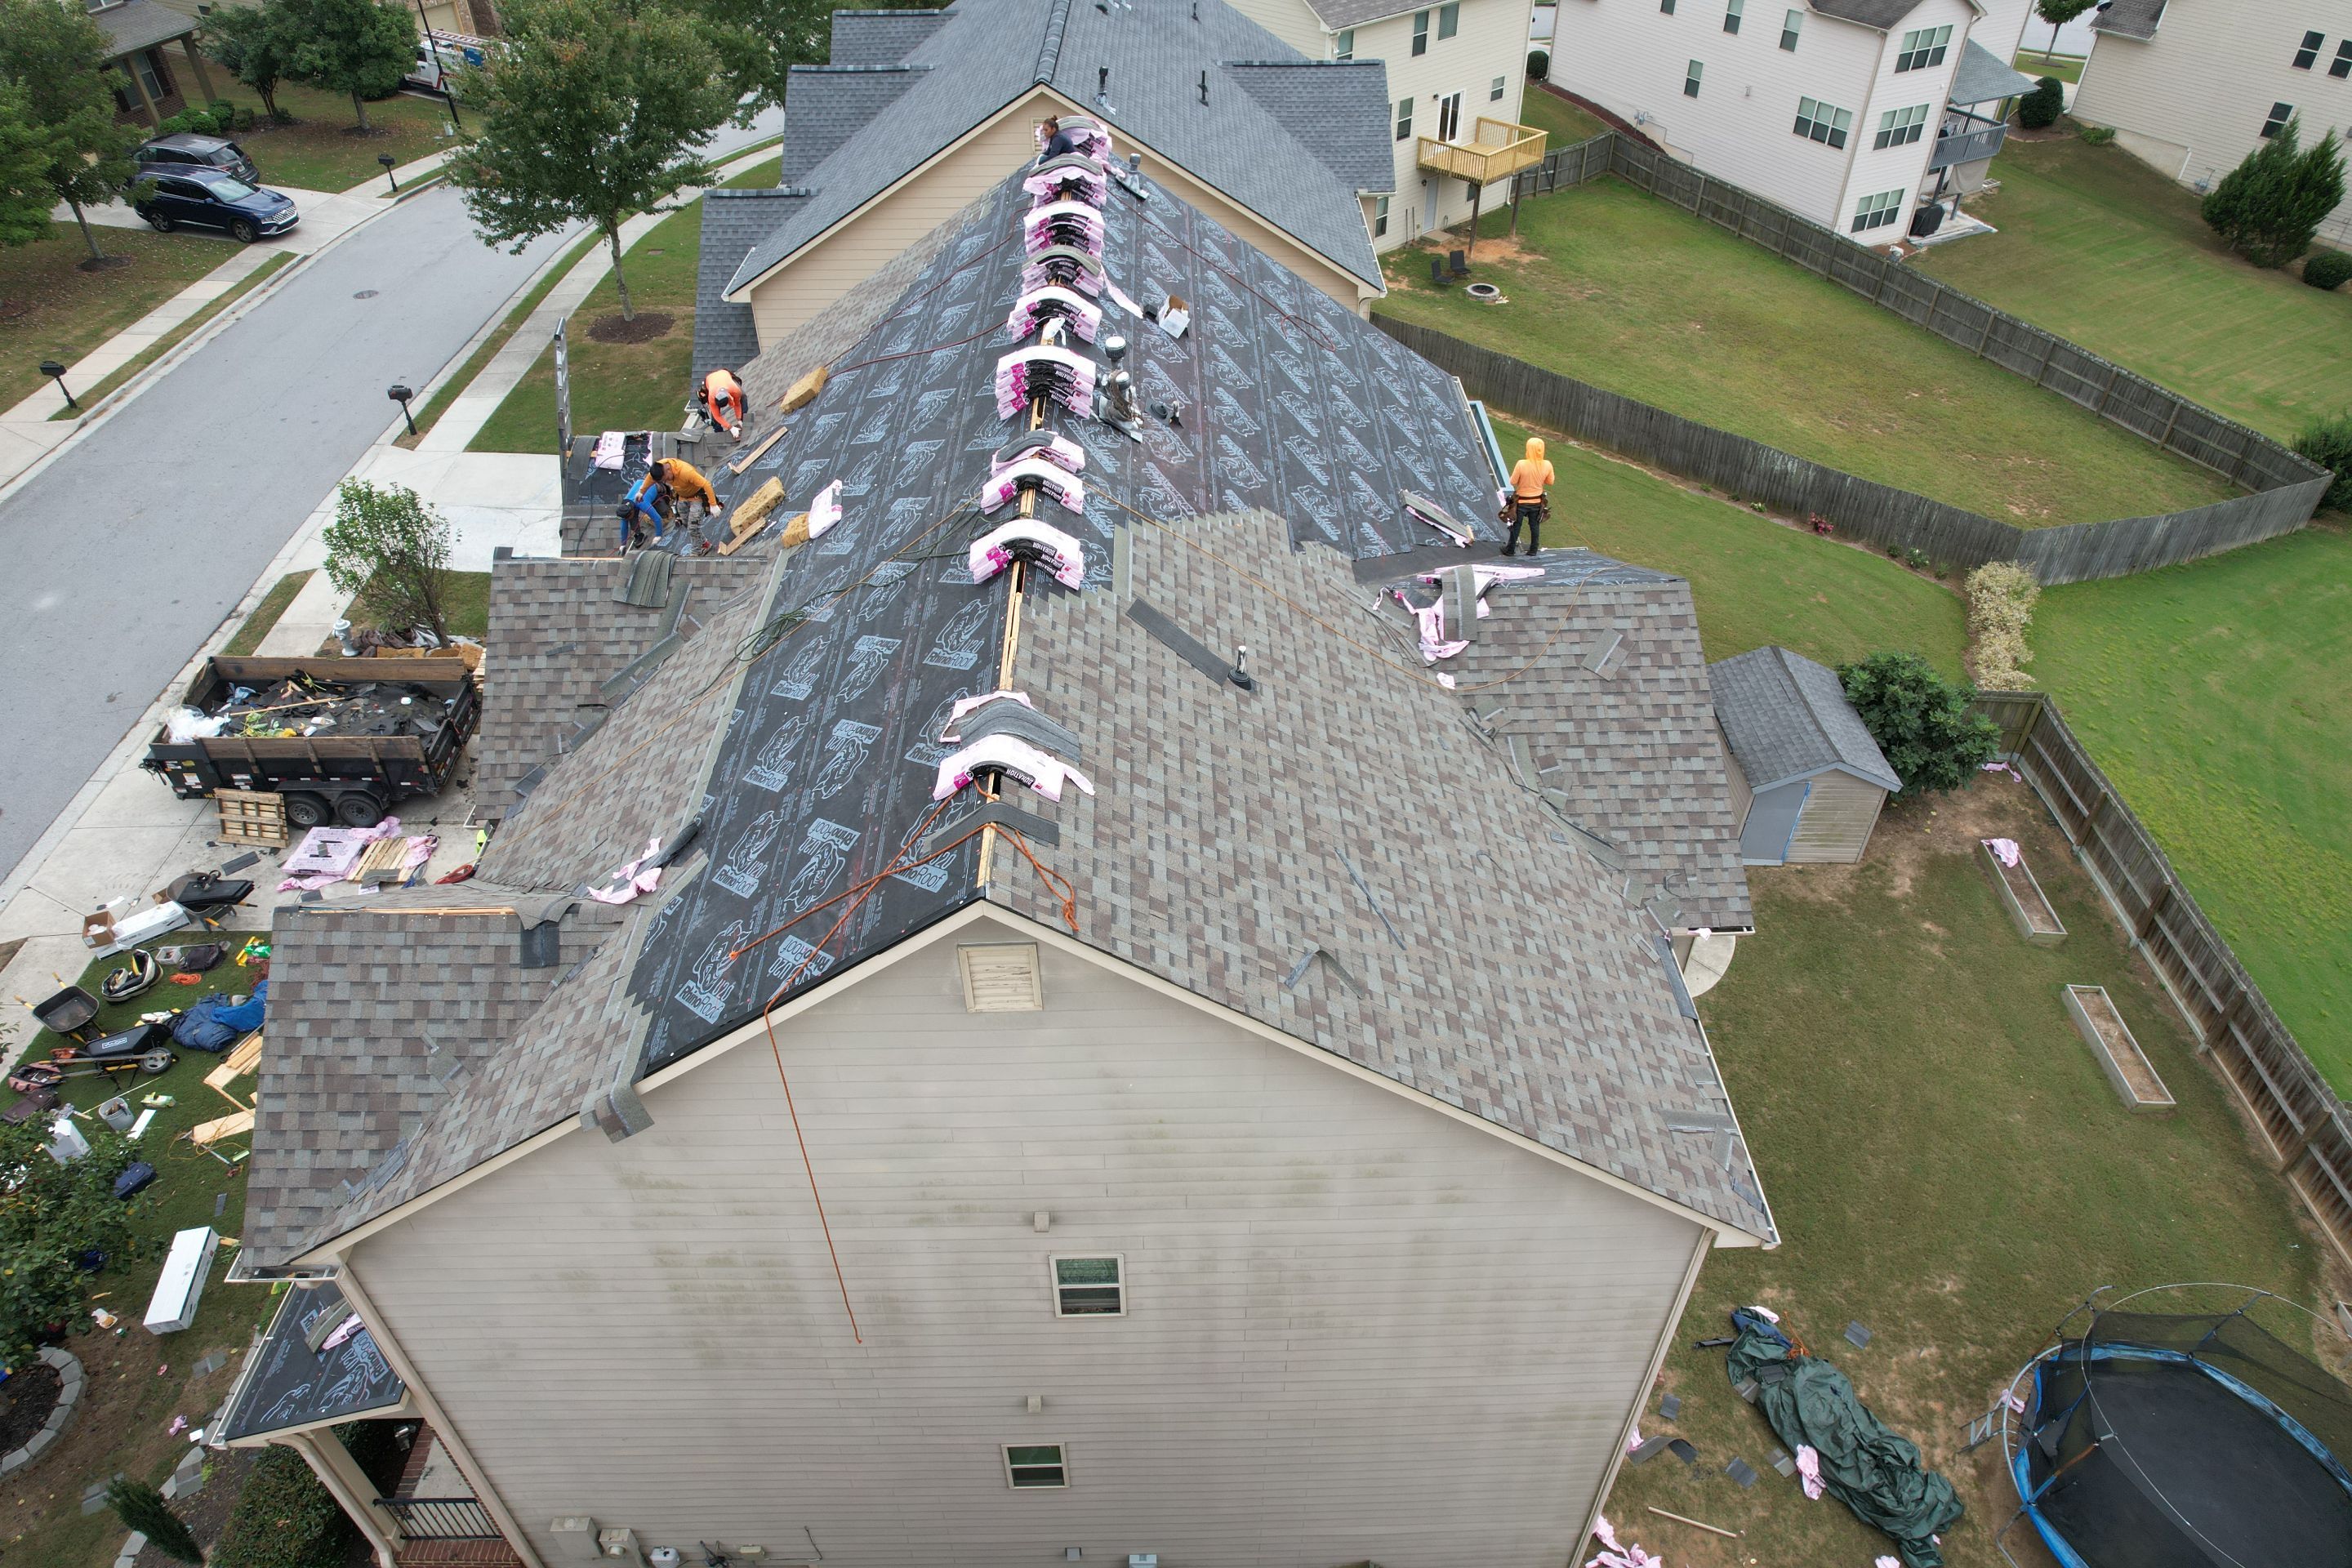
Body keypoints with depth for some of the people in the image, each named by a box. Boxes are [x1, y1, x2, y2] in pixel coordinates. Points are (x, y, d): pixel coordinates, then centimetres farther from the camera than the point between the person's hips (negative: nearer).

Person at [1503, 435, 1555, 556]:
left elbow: (1513, 482, -15)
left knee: (1516, 526, 14)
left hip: (1521, 501, -3)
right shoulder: (1547, 465, -15)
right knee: (1535, 526, 18)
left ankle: (1510, 550, 25)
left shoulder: (1521, 464, -25)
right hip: (1537, 501, 3)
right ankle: (1533, 550, 29)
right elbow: (1550, 482, 1)